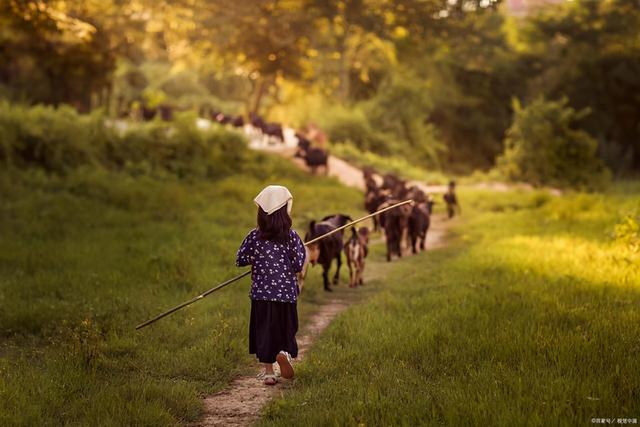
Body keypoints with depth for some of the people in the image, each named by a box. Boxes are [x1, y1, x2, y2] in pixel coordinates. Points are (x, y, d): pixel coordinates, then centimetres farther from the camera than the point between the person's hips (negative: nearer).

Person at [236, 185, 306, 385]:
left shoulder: (254, 236, -5)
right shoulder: (291, 236, -9)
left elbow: (240, 260, 0)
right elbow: (298, 265, -10)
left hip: (261, 293, 1)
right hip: (286, 293, -1)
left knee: (264, 331, 9)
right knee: (287, 329, 12)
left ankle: (268, 372, 9)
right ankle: (284, 352, -17)